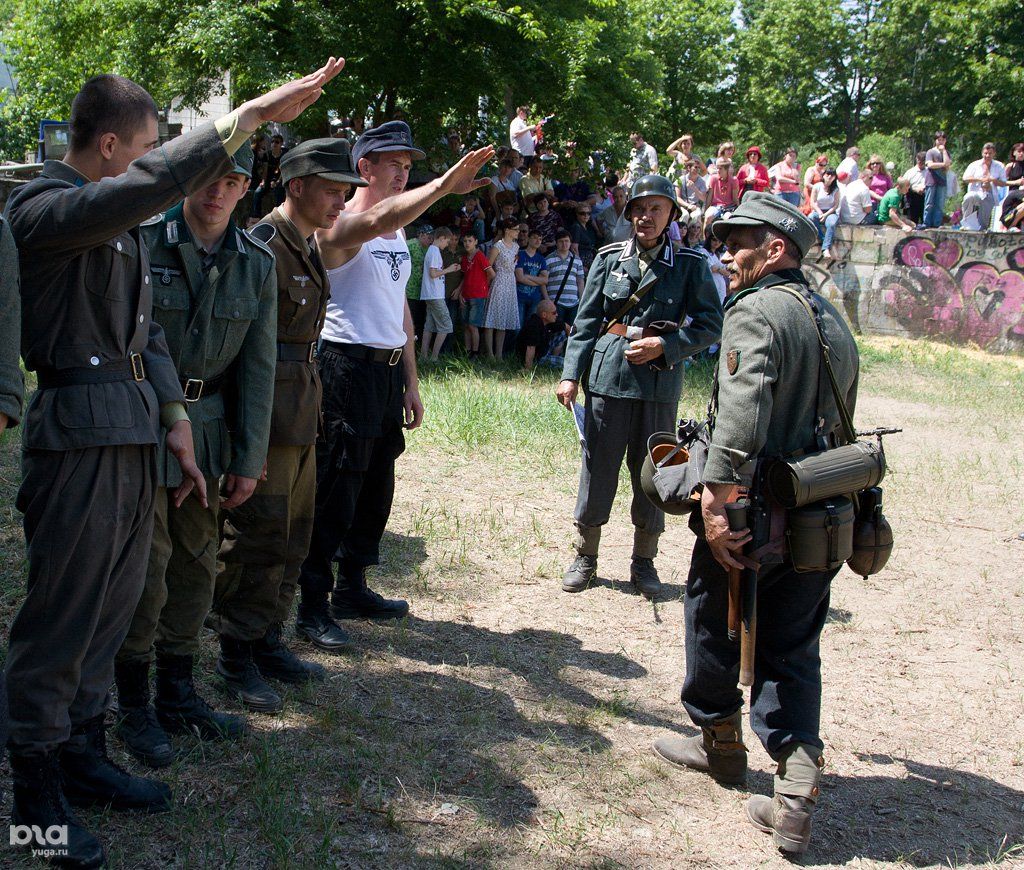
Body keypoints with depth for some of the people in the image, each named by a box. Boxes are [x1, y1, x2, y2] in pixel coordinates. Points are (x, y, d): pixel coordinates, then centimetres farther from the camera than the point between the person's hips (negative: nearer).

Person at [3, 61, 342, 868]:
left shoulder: (119, 217, 17)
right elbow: (155, 181, -29)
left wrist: (177, 424, 15)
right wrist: (253, 114, -29)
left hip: (134, 435, 9)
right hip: (78, 433, -9)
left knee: (113, 606, 15)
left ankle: (83, 754, 30)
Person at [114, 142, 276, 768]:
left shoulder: (256, 263, 3)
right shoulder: (143, 244, -9)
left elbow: (258, 365, 4)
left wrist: (249, 459, 2)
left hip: (209, 428, 4)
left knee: (197, 564, 11)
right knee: (145, 569, -2)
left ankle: (178, 693, 26)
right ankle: (134, 707, 14)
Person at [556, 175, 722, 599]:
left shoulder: (690, 263, 1)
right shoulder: (609, 258, 4)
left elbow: (710, 324, 1)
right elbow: (585, 322, 5)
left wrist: (664, 346, -12)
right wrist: (570, 375, -3)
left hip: (660, 384, 0)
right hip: (608, 377, 1)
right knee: (597, 468, 7)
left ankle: (644, 561, 24)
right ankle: (585, 556, 21)